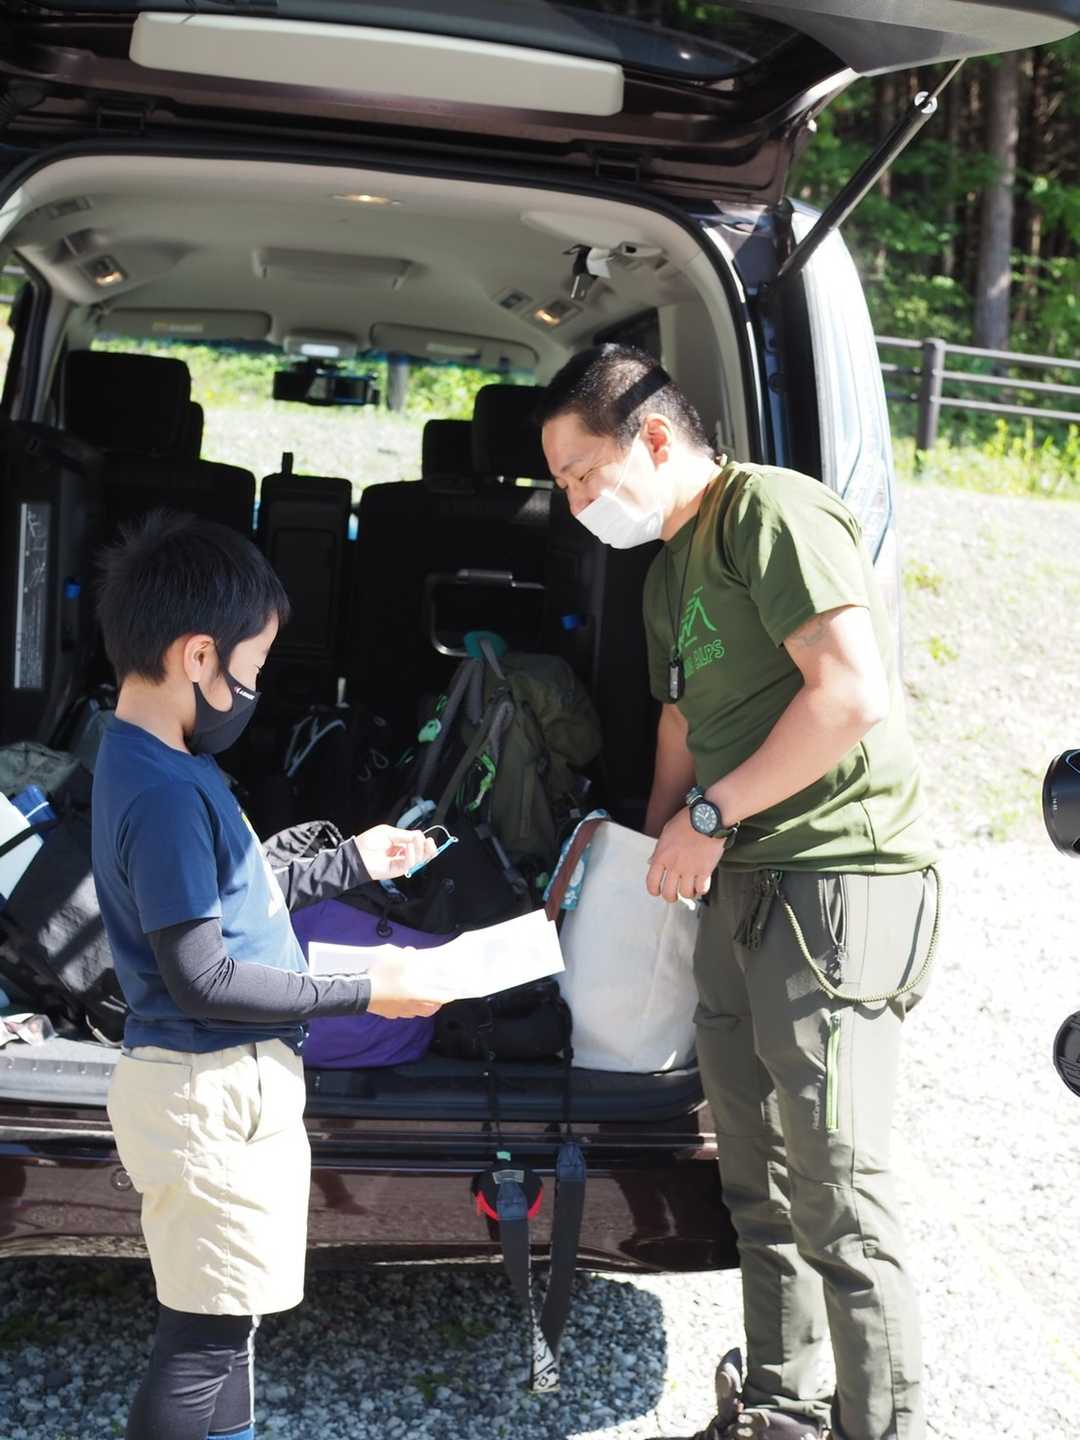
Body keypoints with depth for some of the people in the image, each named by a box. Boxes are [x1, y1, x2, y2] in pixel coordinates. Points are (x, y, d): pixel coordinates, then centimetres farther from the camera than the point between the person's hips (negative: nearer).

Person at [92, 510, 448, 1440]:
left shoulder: (159, 762, 8)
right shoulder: (164, 792, -23)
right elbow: (202, 979, -23)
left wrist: (350, 865, 21)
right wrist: (364, 994, -16)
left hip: (223, 1082, 10)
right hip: (213, 1091, -10)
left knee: (221, 1319, 21)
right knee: (204, 1336, 0)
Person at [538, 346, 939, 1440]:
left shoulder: (770, 511, -11)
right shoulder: (669, 571, 19)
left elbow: (857, 696, -22)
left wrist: (710, 814, -14)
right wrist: (662, 861, 21)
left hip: (837, 876, -10)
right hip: (737, 893, 10)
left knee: (836, 1199, -8)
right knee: (758, 1187, 15)